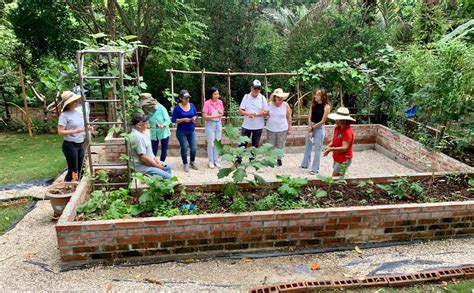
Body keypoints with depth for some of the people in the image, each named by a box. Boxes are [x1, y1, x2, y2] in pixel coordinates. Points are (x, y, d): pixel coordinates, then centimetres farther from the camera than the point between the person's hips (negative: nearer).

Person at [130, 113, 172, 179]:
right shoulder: (138, 137, -26)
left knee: (168, 166, 22)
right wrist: (157, 166, -14)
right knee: (167, 176, -16)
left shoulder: (141, 133, 6)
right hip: (143, 166, -11)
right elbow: (143, 158, -27)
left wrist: (157, 161, 6)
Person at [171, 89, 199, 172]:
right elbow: (173, 120, -11)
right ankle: (185, 164, 21)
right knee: (184, 148, 3)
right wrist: (183, 119, -21)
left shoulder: (192, 105, 2)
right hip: (181, 132, -4)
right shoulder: (177, 107, -11)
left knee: (194, 148, 3)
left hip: (191, 131, 4)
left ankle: (192, 162, 28)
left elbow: (196, 115, 12)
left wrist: (194, 118, -10)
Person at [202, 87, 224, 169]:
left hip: (218, 124, 4)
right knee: (211, 144, 2)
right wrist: (215, 116, -23)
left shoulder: (220, 102, 0)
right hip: (210, 124, -4)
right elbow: (204, 116, -17)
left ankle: (216, 160, 21)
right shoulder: (207, 103, -14)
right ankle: (211, 161, 14)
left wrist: (221, 112, -12)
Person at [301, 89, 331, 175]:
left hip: (319, 128, -6)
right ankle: (305, 164, 33)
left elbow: (322, 121, -15)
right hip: (311, 127, 6)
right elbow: (309, 117, -2)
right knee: (308, 146, 17)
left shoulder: (326, 107, -16)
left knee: (317, 149, 0)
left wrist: (313, 127, -8)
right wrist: (310, 129, -10)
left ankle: (315, 169, 9)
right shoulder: (313, 104, -1)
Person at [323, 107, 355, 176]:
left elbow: (344, 148, -25)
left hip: (344, 160, -8)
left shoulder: (348, 131, -21)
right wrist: (328, 146, -7)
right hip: (337, 159, 8)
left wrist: (331, 149, -35)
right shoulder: (337, 128, 4)